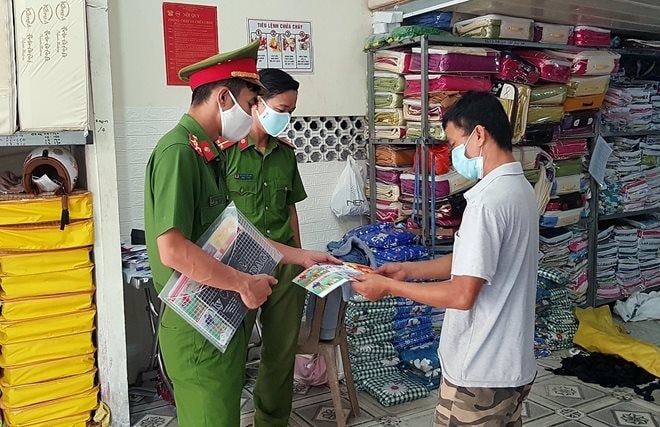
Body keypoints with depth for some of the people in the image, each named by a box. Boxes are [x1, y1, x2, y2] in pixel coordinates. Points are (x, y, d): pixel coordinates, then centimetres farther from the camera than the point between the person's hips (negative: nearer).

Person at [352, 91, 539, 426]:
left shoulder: (488, 200, -25)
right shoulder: (519, 188, 6)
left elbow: (462, 295, -26)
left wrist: (389, 286, -15)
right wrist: (408, 270, 9)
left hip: (481, 371, -9)